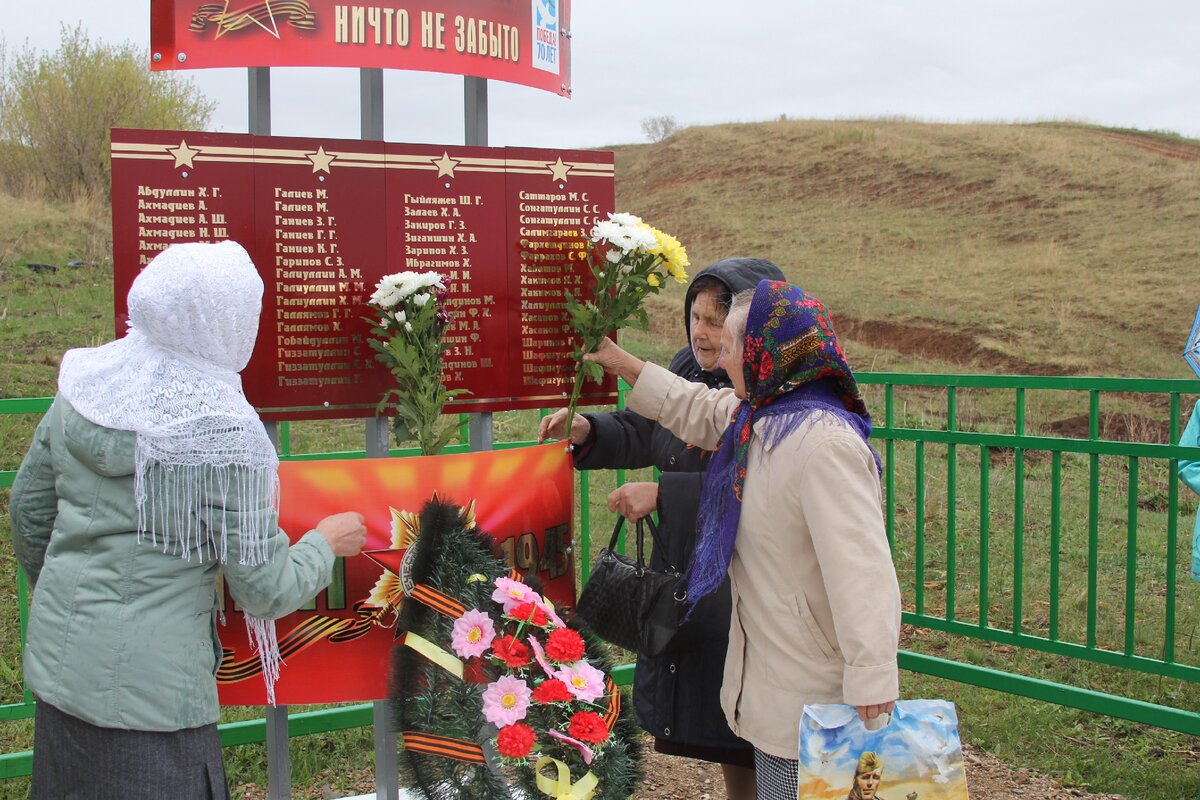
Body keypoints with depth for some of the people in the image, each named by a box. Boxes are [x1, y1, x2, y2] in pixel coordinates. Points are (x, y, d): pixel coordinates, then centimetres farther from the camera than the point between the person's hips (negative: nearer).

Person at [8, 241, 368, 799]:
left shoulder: (82, 387, -2)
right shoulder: (226, 436, -20)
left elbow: (28, 511, 11)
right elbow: (266, 591, -15)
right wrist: (325, 544, 4)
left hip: (56, 666, 7)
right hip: (149, 690, -6)